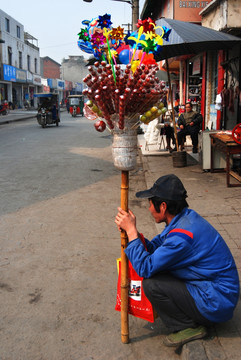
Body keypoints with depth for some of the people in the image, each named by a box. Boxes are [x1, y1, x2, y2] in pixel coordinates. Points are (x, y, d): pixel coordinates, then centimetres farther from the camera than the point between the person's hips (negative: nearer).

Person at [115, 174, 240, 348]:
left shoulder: (182, 235, -28)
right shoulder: (186, 217, 1)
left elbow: (145, 267, -23)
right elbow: (154, 247, 7)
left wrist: (131, 231, -17)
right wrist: (129, 229, -6)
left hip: (217, 304, -10)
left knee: (151, 284, -18)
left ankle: (190, 327, 1)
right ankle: (197, 319, 14)